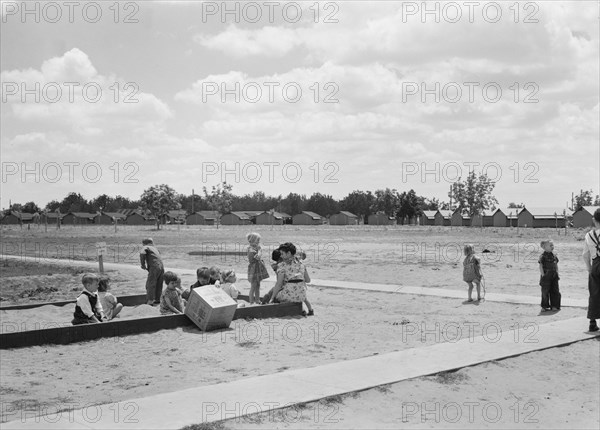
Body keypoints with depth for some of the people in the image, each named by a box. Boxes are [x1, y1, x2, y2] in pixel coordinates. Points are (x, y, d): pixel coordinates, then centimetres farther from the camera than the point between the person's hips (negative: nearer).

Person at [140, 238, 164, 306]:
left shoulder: (145, 247, 4)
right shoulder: (154, 248, 25)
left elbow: (142, 253, -17)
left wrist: (143, 265, -8)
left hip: (154, 267, -7)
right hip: (161, 267, 7)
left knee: (150, 285, -6)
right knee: (159, 285, 16)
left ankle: (150, 301, -12)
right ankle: (157, 299, 23)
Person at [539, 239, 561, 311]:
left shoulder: (554, 255, 9)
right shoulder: (543, 256, -10)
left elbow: (556, 265, 16)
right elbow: (540, 266, -11)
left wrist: (557, 273, 11)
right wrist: (543, 275, -15)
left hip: (554, 275, 6)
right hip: (546, 276, -6)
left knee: (555, 291, 8)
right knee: (545, 291, 0)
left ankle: (554, 305, 18)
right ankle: (544, 306, 9)